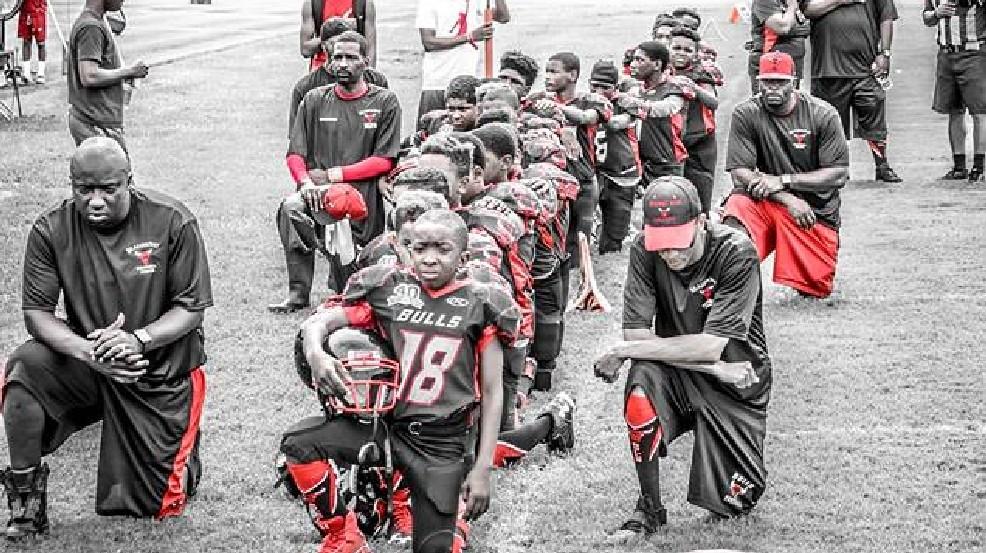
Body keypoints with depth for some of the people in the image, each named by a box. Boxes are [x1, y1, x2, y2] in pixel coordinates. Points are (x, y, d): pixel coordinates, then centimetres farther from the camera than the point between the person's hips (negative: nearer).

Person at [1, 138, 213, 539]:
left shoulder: (172, 223, -14)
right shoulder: (52, 231, -10)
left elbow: (191, 308, -10)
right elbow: (37, 312, -10)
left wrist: (138, 339, -28)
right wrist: (87, 351, -29)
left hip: (161, 370, -1)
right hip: (87, 362, 1)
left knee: (153, 506, 0)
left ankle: (181, 451, 37)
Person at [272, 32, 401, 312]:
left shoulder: (384, 102, 4)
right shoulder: (315, 100, 11)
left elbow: (384, 161, -3)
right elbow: (295, 154, 6)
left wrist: (333, 174, -10)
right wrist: (306, 181, -17)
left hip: (363, 196, -2)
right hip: (319, 193, 2)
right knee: (291, 208, -35)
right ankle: (297, 294, -26)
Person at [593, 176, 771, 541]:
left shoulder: (736, 253, -21)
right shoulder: (645, 251, -13)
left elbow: (711, 345, -27)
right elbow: (636, 333, -16)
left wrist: (622, 351, -23)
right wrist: (715, 367, -23)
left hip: (735, 386, -2)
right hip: (676, 375, 2)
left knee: (733, 502, -6)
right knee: (643, 378, -33)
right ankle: (649, 508, -16)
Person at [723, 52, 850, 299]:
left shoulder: (823, 115, -3)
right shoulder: (746, 114, -3)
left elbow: (839, 175, -7)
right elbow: (739, 174, -8)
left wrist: (783, 181, -16)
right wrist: (788, 199, -19)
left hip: (814, 207, 1)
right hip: (762, 201, 0)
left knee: (816, 291, -3)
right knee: (737, 207, -36)